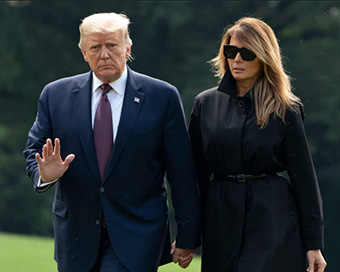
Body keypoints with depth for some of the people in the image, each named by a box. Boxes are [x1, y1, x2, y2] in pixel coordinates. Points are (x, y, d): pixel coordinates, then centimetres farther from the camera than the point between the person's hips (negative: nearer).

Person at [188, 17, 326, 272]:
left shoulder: (284, 111, 1)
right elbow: (198, 174, 11)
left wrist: (314, 243, -1)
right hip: (221, 219, 4)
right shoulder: (206, 103, 9)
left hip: (273, 220, -4)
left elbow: (304, 177, 2)